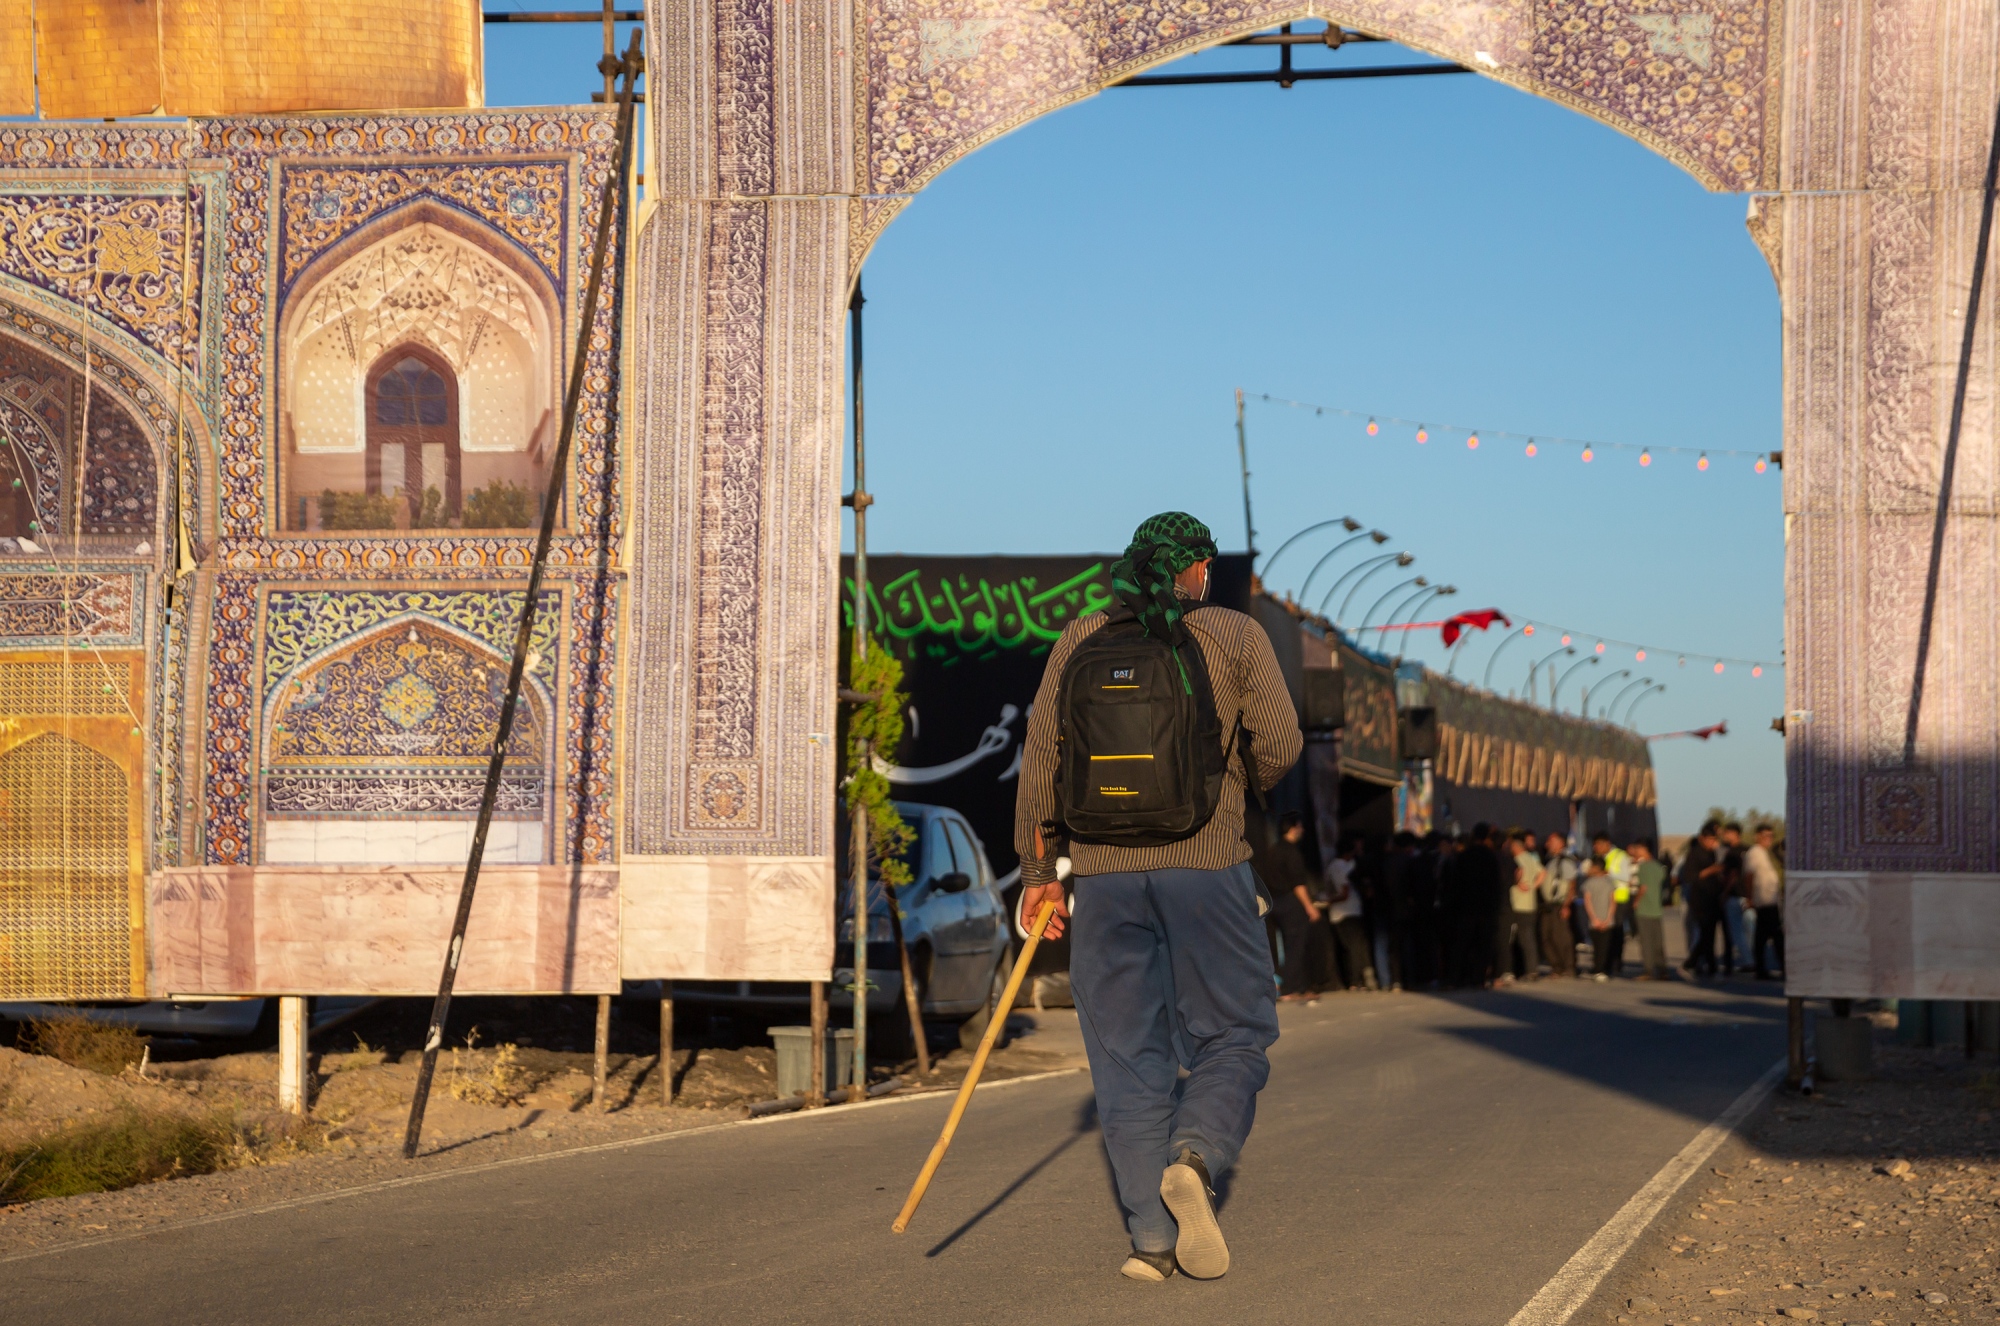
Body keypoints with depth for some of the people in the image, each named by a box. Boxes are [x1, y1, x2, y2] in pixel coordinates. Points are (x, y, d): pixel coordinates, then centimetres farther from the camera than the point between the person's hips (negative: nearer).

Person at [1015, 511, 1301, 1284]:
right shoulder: (1235, 636, 2)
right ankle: (1193, 1160, -18)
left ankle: (1153, 1238, 1)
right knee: (1234, 1037, 10)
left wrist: (1039, 870, 10)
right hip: (1206, 867, -2)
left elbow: (1043, 756, 4)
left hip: (1102, 872, 2)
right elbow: (1279, 744, -4)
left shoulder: (1080, 641, 8)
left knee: (1127, 1054, 7)